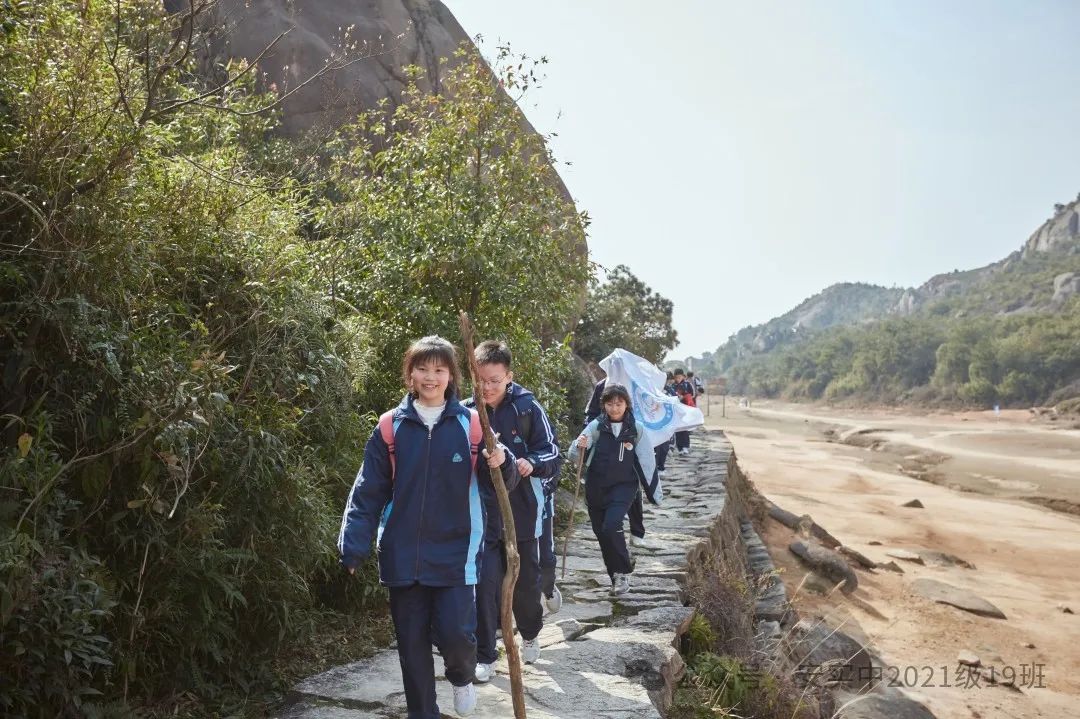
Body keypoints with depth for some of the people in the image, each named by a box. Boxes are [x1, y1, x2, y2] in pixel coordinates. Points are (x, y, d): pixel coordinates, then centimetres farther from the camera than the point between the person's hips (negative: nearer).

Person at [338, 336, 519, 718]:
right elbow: (368, 492, 0)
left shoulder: (470, 424, -2)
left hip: (455, 553, -1)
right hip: (403, 556, 1)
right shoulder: (391, 427, -2)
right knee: (412, 644, 9)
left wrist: (502, 463, -20)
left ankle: (462, 676, 28)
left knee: (455, 633, -8)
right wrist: (354, 546, -7)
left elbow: (499, 487, 2)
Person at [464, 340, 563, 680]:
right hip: (482, 514, 0)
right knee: (485, 583, -4)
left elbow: (552, 452, -4)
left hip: (523, 511, 0)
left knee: (526, 581, 16)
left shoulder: (527, 407, -8)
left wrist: (532, 464, -24)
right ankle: (484, 657, 12)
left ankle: (530, 634, 44)